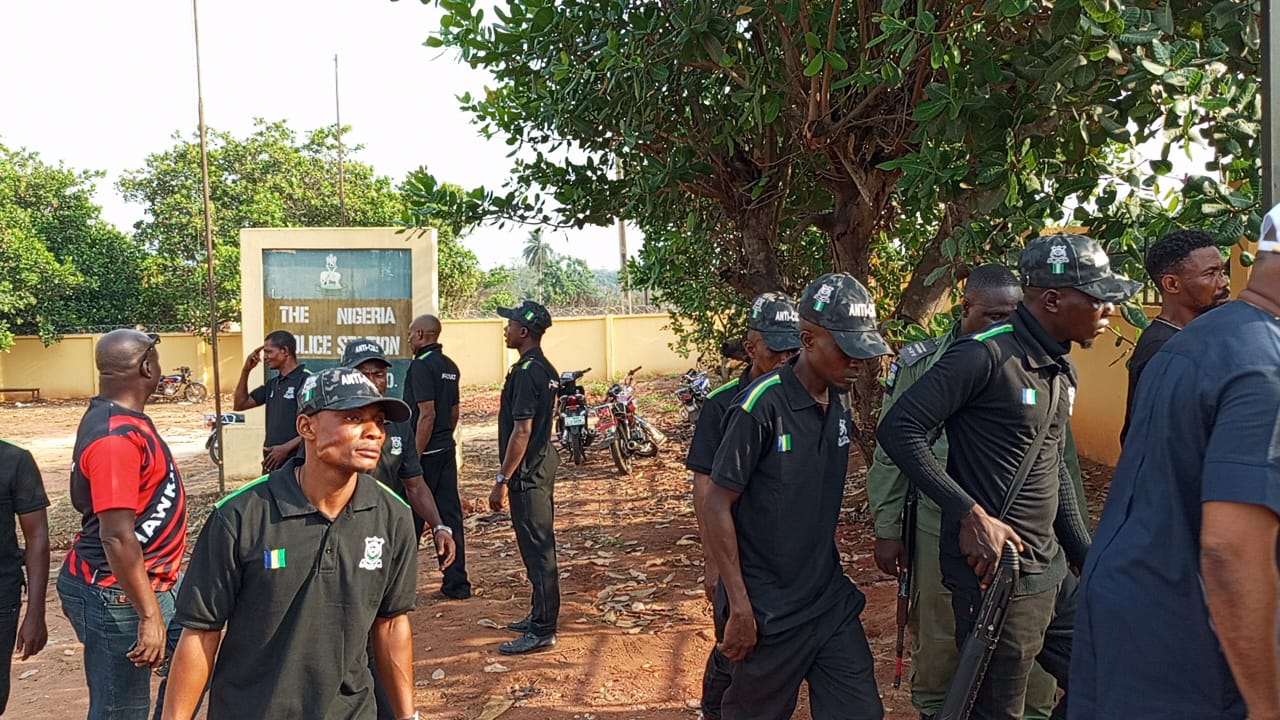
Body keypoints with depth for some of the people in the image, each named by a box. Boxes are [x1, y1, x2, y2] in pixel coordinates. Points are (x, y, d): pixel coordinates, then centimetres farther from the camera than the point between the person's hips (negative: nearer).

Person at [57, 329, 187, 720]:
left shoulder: (123, 421, 7)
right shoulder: (116, 436, -25)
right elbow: (117, 536, -28)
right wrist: (149, 615, -26)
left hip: (149, 581, 10)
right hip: (117, 595, -10)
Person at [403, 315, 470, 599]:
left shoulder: (422, 365, -14)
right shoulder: (449, 366, 12)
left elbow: (427, 414, -20)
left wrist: (414, 456, -18)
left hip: (425, 452, -8)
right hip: (447, 450, 8)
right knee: (450, 516, 7)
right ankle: (456, 583, 10)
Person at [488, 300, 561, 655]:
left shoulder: (526, 372, -19)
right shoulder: (546, 369, 12)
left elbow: (522, 430, -22)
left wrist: (502, 480, -19)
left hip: (527, 474, -10)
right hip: (543, 465, 10)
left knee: (536, 549, -4)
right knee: (540, 546, 17)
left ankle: (542, 631, 3)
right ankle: (540, 616, 29)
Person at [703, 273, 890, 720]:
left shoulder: (837, 408, 4)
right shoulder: (761, 406, -19)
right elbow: (717, 507, -17)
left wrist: (829, 580, 17)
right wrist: (739, 607, -17)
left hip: (831, 599, 6)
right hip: (768, 611, -6)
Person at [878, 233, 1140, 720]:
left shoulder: (1060, 369, 11)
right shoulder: (987, 355, -17)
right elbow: (898, 429, -21)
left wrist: (1087, 557, 18)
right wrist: (970, 513, -26)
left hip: (1051, 571, 9)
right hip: (995, 573, -9)